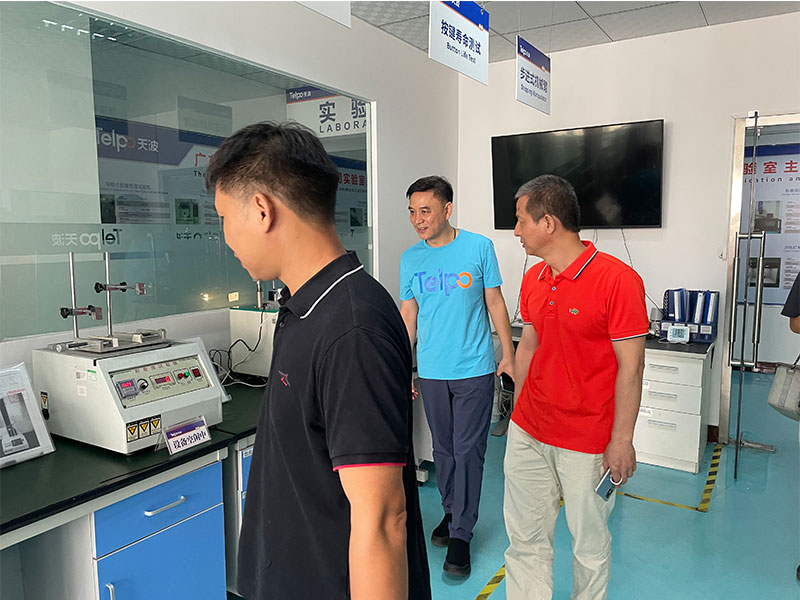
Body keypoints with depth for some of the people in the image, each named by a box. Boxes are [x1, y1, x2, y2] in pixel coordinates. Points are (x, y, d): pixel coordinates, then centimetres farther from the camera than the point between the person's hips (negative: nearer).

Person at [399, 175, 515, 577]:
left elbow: (495, 303, 1)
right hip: (431, 372, 3)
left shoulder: (479, 247, -5)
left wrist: (508, 355, -1)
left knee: (468, 451, 2)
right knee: (443, 449, 15)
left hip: (474, 370, -3)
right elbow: (407, 316, 7)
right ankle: (452, 512, 36)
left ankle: (461, 534, 16)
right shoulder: (410, 259, 3)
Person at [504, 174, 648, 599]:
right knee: (524, 537, 15)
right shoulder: (533, 279, 5)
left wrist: (622, 440, -11)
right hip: (527, 433, 6)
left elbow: (630, 366, -14)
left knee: (590, 542, 14)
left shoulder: (617, 279, -16)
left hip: (587, 442, -5)